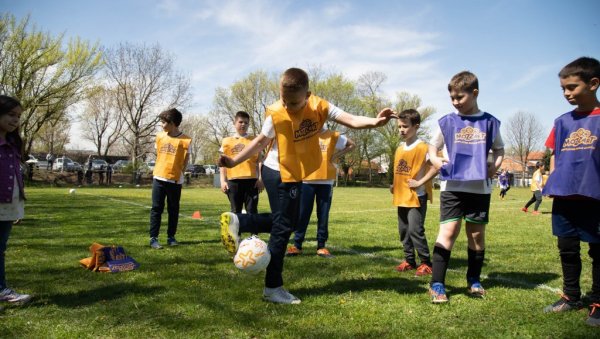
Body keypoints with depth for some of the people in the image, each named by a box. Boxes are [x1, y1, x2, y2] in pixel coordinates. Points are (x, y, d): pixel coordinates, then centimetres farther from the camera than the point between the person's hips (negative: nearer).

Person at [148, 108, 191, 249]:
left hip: (175, 180, -2)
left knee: (173, 210, 8)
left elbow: (186, 158, 4)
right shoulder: (160, 136, 5)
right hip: (159, 178, 2)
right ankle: (153, 238, 4)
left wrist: (180, 172, -2)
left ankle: (171, 237, 19)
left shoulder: (185, 139, -7)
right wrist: (158, 170, 10)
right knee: (156, 208, 1)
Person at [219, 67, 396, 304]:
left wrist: (374, 122, -36)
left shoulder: (319, 107, -10)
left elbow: (350, 120, -18)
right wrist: (234, 161, -4)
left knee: (290, 222, 16)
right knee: (283, 227, -4)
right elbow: (261, 141, -4)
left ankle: (238, 224, 23)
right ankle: (272, 288, 5)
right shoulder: (275, 114, -17)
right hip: (277, 174, -6)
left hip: (294, 176, 6)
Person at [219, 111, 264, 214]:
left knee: (252, 211, 1)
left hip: (251, 180, -1)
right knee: (235, 211, 8)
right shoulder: (227, 141, 10)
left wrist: (260, 179, -3)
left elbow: (259, 161, 6)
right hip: (233, 180, 1)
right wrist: (223, 181, 1)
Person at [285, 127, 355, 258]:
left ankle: (321, 246, 13)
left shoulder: (333, 136, 5)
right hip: (307, 180, 0)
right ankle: (297, 245, 10)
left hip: (325, 181, 0)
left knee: (323, 215, 4)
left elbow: (352, 144, 13)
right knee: (302, 214, 2)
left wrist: (337, 155, 1)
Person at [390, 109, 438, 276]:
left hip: (416, 196, -8)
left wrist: (420, 182, -20)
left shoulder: (423, 147, -12)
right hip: (401, 196, 8)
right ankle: (409, 260, 24)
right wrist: (393, 185, 9)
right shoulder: (399, 149, 11)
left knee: (415, 230, -10)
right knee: (403, 230, 12)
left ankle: (426, 263, 3)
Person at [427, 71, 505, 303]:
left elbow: (499, 149, 17)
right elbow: (433, 147, 13)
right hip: (452, 186, -2)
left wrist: (495, 165, -2)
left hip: (480, 187, 2)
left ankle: (474, 280, 26)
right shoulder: (447, 122, 3)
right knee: (449, 231, -9)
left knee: (477, 233, 9)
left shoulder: (489, 122, 6)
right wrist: (434, 159, -8)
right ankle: (437, 284, -5)